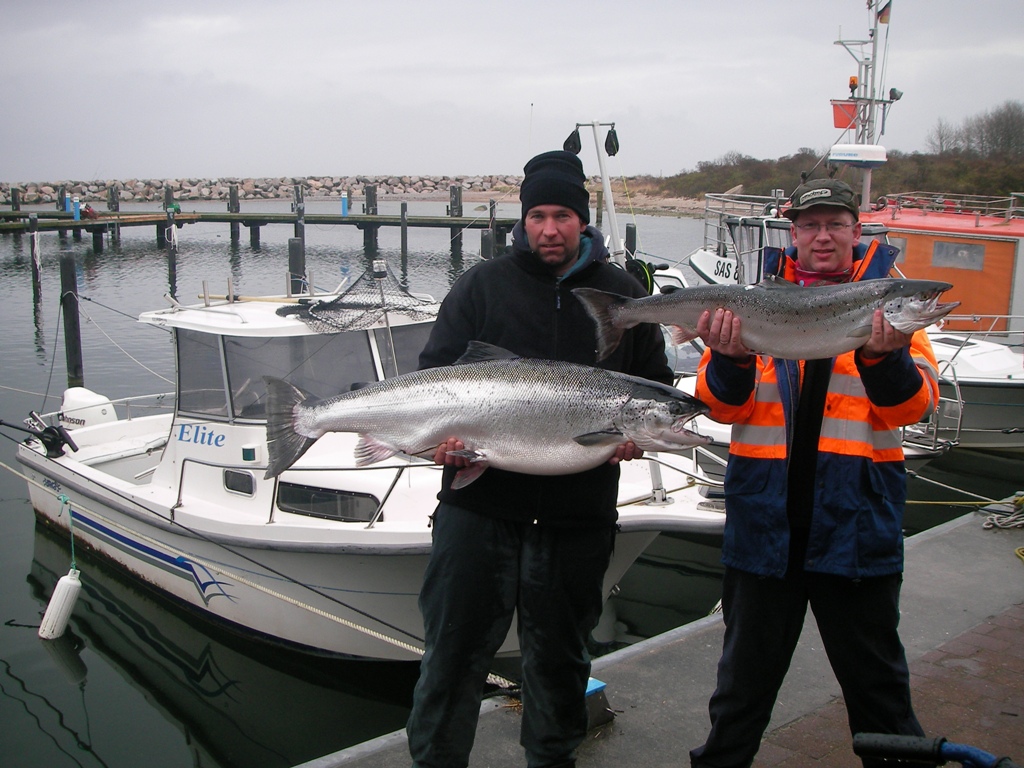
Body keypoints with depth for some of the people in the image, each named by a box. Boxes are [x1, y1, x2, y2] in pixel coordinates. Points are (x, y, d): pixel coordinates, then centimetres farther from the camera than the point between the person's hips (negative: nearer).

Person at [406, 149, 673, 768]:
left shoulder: (625, 295, 9)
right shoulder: (483, 286, 5)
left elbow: (657, 386, 12)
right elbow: (435, 370, 3)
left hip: (578, 514, 2)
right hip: (480, 503, -1)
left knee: (560, 653, 16)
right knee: (456, 647, 5)